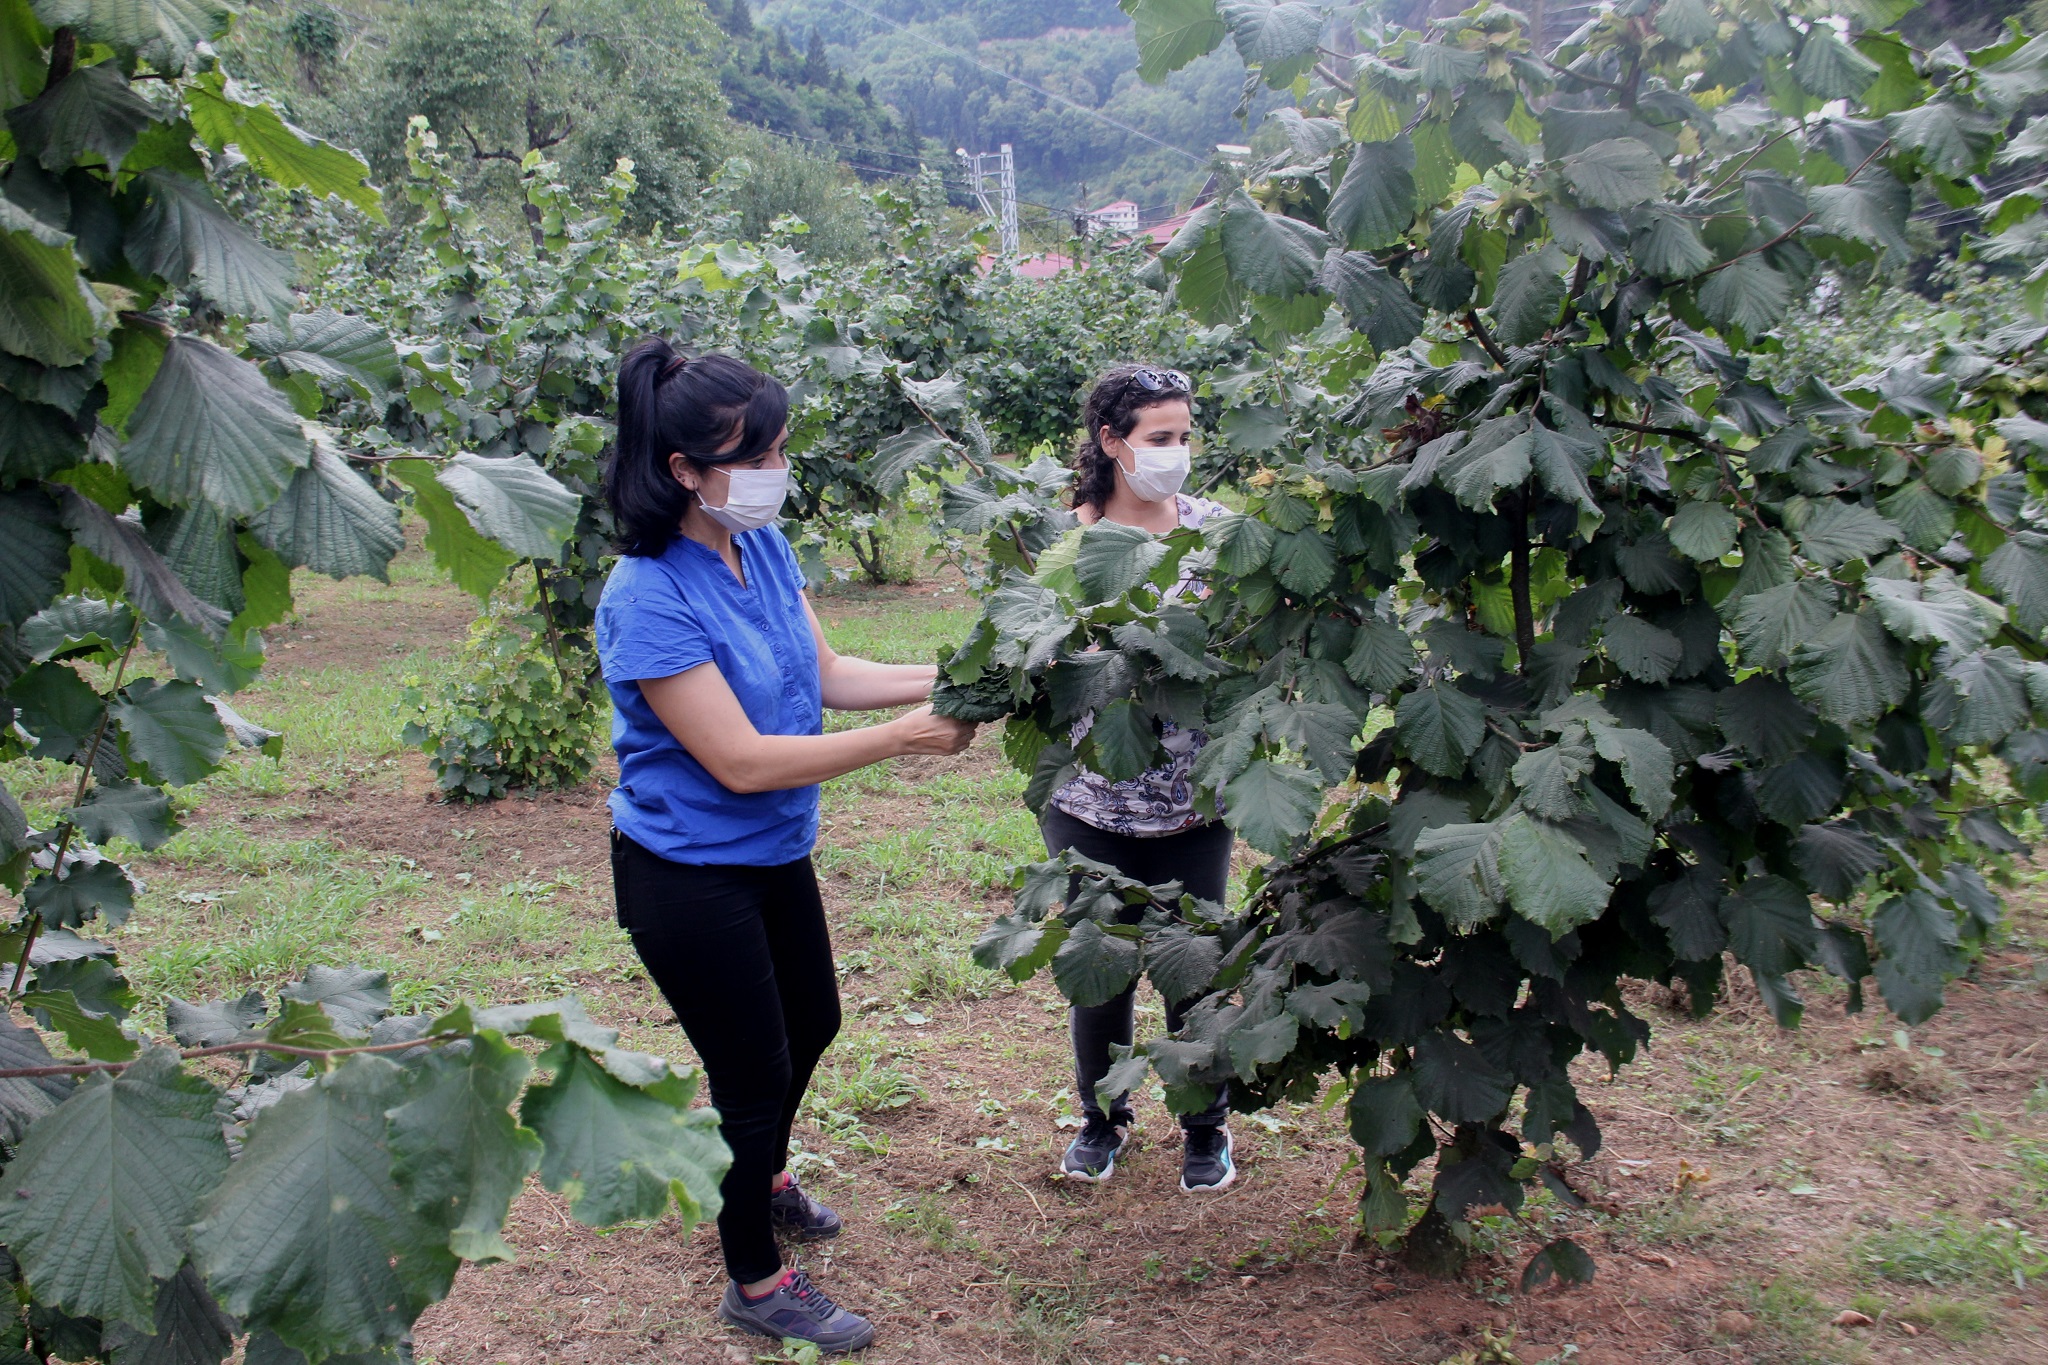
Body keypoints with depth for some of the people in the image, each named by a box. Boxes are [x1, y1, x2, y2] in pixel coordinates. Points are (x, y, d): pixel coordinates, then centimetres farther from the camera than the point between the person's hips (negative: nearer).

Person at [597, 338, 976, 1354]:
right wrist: (905, 738, -28)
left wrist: (948, 677, -10)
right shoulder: (648, 599, -29)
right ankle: (756, 1284, 32)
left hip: (775, 852, 8)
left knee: (811, 1024, 27)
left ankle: (764, 1179, 56)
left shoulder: (765, 548, -5)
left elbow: (826, 674, 3)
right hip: (691, 876, -8)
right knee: (753, 1070, 7)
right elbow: (741, 760, -29)